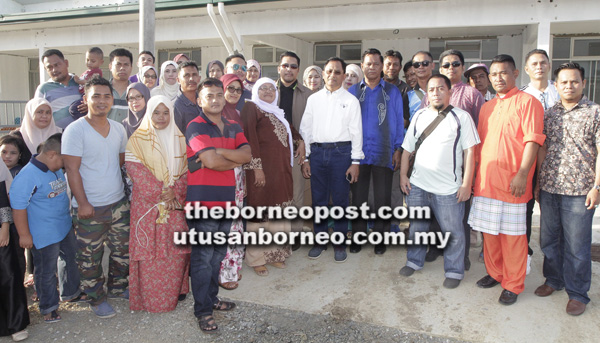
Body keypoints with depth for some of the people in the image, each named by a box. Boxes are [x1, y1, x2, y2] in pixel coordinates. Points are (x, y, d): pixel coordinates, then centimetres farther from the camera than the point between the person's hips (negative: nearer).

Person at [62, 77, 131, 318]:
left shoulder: (119, 129, 6)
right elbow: (71, 169, -14)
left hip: (118, 203, 6)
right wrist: (83, 203, -16)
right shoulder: (75, 130, -11)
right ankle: (96, 298, 24)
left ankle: (117, 287, 37)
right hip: (89, 208, -5)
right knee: (90, 257, 6)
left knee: (122, 250, 16)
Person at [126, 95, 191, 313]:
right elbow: (135, 170, -9)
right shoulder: (137, 140, -1)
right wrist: (160, 192, -15)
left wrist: (175, 191, -10)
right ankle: (150, 297, 13)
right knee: (149, 248, 0)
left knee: (176, 248, 7)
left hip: (176, 204, 3)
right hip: (147, 204, -3)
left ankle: (177, 289, 24)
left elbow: (187, 169, 5)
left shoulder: (179, 140, 9)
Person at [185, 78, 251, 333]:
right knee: (203, 257, 0)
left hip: (226, 199, 7)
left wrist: (218, 152, -15)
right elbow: (211, 161, -21)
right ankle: (203, 311, 12)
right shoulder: (196, 126, -8)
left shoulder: (233, 127, 13)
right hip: (202, 201, -6)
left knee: (218, 255, 17)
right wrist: (235, 160, -4)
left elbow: (247, 155, -3)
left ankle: (212, 298, 32)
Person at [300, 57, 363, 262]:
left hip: (341, 152, -2)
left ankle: (340, 243, 17)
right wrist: (305, 158, 5)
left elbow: (356, 132, 2)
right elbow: (305, 129, 10)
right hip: (317, 152, 2)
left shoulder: (351, 100, 5)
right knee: (318, 199, 8)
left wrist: (355, 161, -4)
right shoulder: (313, 99, 11)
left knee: (340, 199, 3)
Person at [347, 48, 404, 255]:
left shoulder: (392, 92, 7)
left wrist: (398, 149, -1)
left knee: (382, 199, 4)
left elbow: (398, 121, 6)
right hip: (358, 153, 1)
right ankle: (358, 236, 19)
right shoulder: (353, 91, 9)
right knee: (358, 197, 7)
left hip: (384, 154, -1)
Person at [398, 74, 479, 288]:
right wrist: (403, 175, 7)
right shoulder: (419, 116, 10)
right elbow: (407, 149, 13)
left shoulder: (462, 117, -2)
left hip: (448, 188, -4)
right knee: (416, 226, 17)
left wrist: (466, 184, -10)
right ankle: (414, 261, 35)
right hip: (417, 184, 4)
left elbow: (470, 152, -6)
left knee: (453, 232, 6)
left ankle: (454, 271, 23)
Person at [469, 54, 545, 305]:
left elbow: (532, 141, -11)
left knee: (512, 234, 1)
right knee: (489, 231, 13)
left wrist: (522, 174, -19)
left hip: (511, 182, -6)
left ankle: (513, 286, 13)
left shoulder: (527, 102, -3)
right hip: (485, 179, 6)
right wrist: (474, 172, 13)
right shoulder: (486, 107, 17)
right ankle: (494, 273, 29)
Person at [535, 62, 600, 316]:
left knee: (576, 245, 3)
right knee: (548, 240, 13)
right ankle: (554, 280, 33)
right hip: (549, 189, 4)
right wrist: (538, 182, 10)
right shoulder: (549, 114, 10)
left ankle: (577, 293, 19)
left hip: (579, 191, -4)